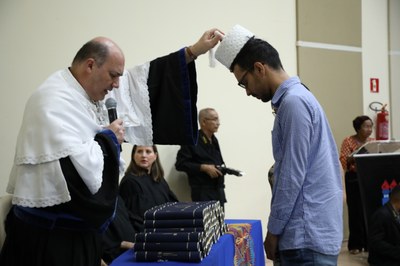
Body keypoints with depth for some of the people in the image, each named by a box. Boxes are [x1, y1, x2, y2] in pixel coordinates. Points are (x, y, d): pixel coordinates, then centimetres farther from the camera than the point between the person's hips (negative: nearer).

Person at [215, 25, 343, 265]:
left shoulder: (293, 102, -16)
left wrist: (274, 230, -9)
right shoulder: (297, 97, 14)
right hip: (313, 229, 9)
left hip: (307, 234, -9)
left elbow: (292, 176, -18)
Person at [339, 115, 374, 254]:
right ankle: (355, 244, 3)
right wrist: (355, 157, -26)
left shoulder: (373, 141, 12)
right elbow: (344, 162, -9)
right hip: (354, 179, -4)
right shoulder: (348, 141, -1)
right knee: (356, 211, -5)